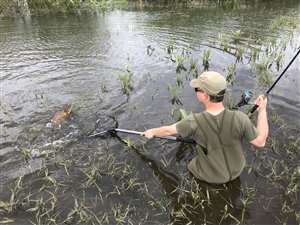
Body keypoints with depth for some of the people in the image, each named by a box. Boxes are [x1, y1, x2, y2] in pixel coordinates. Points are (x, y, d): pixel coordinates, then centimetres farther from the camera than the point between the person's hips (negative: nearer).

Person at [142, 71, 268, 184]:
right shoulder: (239, 118, -30)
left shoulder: (194, 122, -31)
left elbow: (167, 131, -13)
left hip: (210, 177, -2)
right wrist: (262, 110, -7)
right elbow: (260, 142, -15)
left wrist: (152, 132, 8)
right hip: (236, 171, 2)